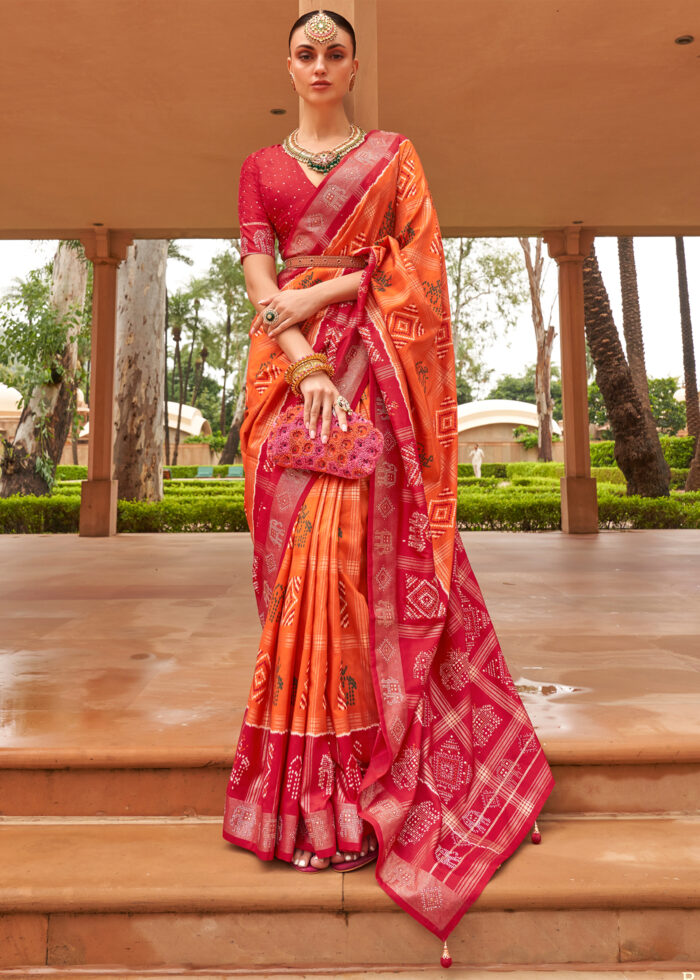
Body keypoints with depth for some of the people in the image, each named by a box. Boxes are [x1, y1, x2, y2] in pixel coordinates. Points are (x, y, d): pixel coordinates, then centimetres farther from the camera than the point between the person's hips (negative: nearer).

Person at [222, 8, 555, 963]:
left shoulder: (393, 154, 16)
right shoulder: (260, 165, 19)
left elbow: (414, 265, 4)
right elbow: (258, 276, 4)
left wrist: (322, 292, -9)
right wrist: (306, 366, -13)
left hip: (371, 367, -2)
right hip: (287, 367, 2)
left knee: (348, 545, -16)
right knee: (297, 550, -5)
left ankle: (342, 794, -8)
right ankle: (317, 782, 9)